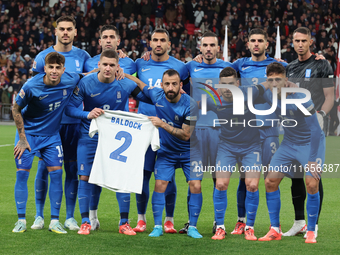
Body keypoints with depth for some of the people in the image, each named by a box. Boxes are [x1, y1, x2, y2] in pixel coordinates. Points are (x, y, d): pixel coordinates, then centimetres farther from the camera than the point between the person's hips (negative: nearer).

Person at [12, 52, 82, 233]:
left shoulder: (70, 81, -15)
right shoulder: (31, 86, -24)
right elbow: (16, 109, -9)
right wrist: (22, 138, -8)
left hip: (52, 135, 3)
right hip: (28, 132, -2)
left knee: (56, 173, -5)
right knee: (22, 173, -6)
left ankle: (55, 221, 3)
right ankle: (21, 220, 4)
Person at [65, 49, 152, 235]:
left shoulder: (126, 85, -9)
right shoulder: (86, 83, -11)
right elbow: (70, 108, -8)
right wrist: (88, 114, -26)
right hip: (90, 136, 0)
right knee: (85, 177, -5)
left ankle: (124, 223, 6)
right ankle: (85, 222, 7)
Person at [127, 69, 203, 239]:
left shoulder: (190, 105, -22)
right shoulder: (157, 95, -11)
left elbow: (186, 135, -22)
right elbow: (140, 83, 10)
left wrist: (163, 124, -27)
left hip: (189, 151, -2)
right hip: (166, 151, 3)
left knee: (195, 186, -11)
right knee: (160, 184, -8)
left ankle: (192, 227, 0)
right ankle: (157, 226, 0)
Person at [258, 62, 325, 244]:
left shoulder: (301, 99, -27)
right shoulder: (268, 96, -11)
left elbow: (315, 130, -24)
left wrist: (312, 160, -25)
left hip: (311, 142, -6)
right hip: (289, 143, 6)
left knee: (312, 184, -19)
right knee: (270, 181, -4)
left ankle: (311, 232, -3)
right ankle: (275, 230, 7)